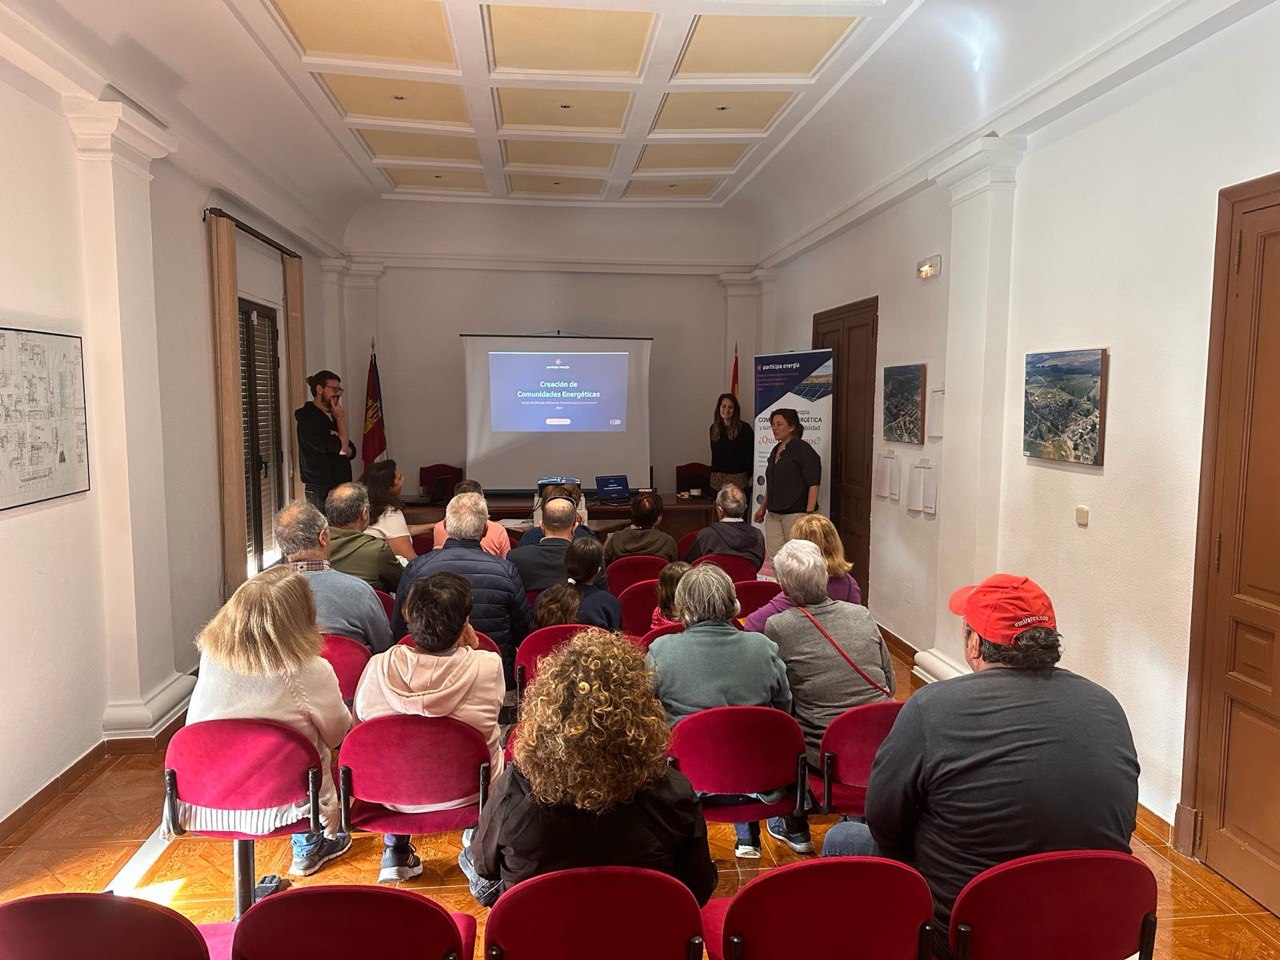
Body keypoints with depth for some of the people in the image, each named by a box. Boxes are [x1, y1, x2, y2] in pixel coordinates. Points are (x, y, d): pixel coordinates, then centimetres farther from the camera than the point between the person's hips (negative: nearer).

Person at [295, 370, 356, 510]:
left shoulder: (330, 417, 17)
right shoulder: (308, 419, -11)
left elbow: (352, 452, 14)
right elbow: (342, 448, -17)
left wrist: (342, 447, -10)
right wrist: (341, 419, -4)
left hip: (341, 486, 8)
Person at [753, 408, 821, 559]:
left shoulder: (804, 450, -9)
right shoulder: (775, 451, 17)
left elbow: (813, 485, -14)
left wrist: (809, 514, -20)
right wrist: (762, 508, 24)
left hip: (795, 513, -8)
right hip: (773, 515, 8)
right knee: (772, 556, 2)